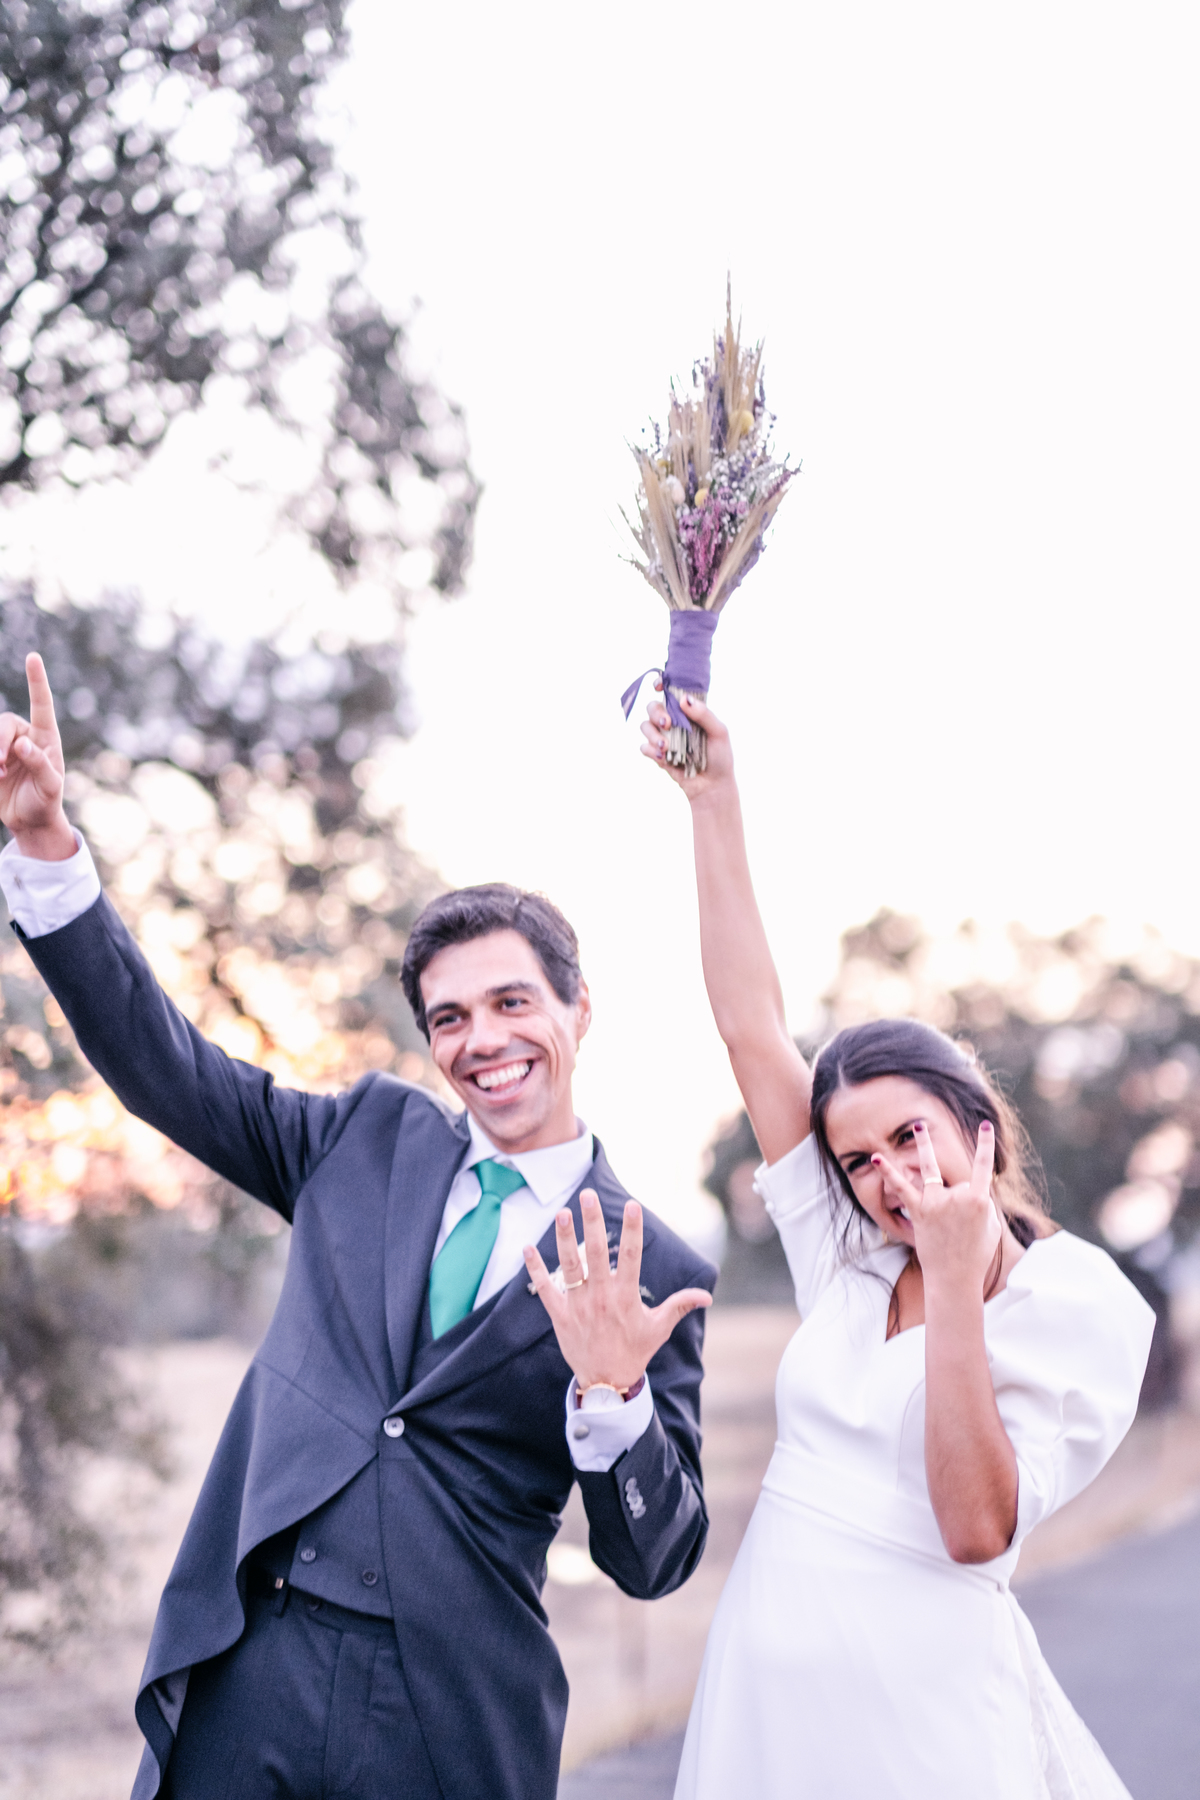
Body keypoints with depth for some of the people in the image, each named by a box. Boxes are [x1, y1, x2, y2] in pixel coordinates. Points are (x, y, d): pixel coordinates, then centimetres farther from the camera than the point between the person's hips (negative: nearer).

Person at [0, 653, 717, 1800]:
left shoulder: (651, 1271, -1)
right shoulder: (371, 1137, 8)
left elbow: (653, 1565, -2)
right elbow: (159, 1060, 7)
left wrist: (612, 1393, -21)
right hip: (242, 1678, 3)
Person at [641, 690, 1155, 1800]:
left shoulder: (1080, 1303, -6)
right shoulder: (846, 1256, 7)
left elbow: (977, 1529, -16)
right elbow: (751, 1025, 5)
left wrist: (958, 1283, -19)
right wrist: (714, 800, 2)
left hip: (923, 1701, -5)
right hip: (767, 1674, 5)